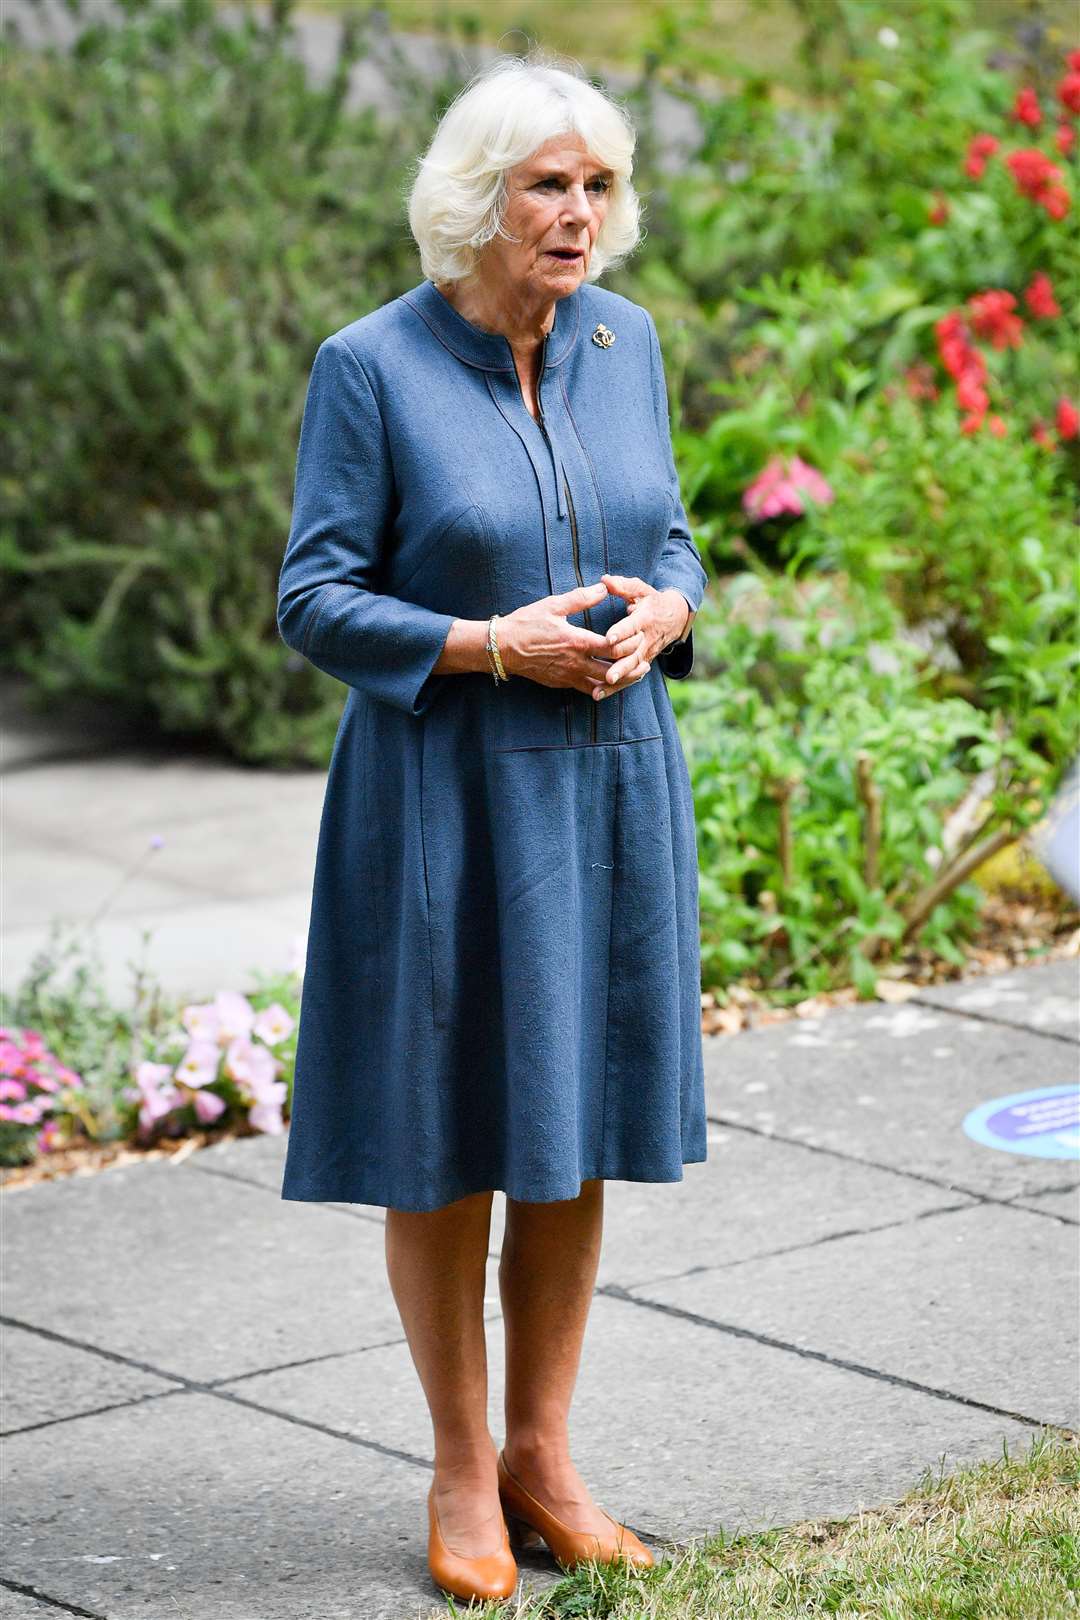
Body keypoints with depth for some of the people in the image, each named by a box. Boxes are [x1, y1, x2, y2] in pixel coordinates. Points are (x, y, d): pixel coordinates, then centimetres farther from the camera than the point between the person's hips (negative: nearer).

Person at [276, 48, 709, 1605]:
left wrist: (664, 613, -9)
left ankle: (544, 1458, 22)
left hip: (611, 786, 5)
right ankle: (461, 1471, 18)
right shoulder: (371, 367, -10)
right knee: (444, 1137, 4)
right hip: (444, 791, -4)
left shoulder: (626, 340, 5)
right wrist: (494, 645, -20)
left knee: (577, 1126, 10)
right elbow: (316, 599, -9)